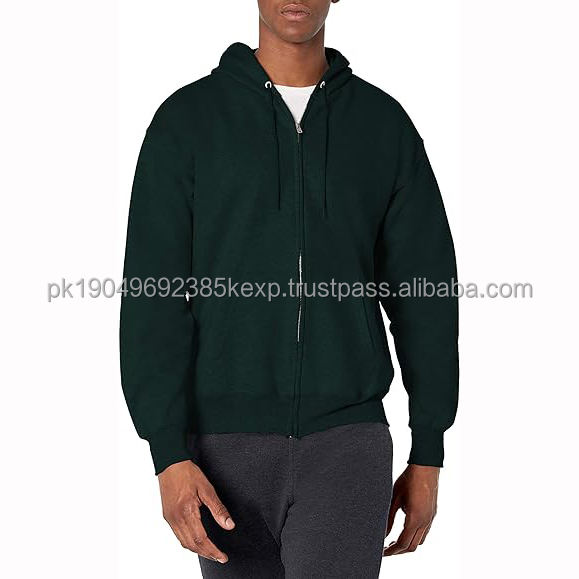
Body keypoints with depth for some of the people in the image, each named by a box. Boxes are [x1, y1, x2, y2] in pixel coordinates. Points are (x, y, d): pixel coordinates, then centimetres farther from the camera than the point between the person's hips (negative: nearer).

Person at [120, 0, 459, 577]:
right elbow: (152, 295, -6)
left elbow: (424, 291, 7)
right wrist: (168, 455, -15)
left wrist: (428, 455, 5)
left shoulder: (384, 123, 5)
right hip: (230, 447, 1)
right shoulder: (185, 119, 0)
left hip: (346, 442, 0)